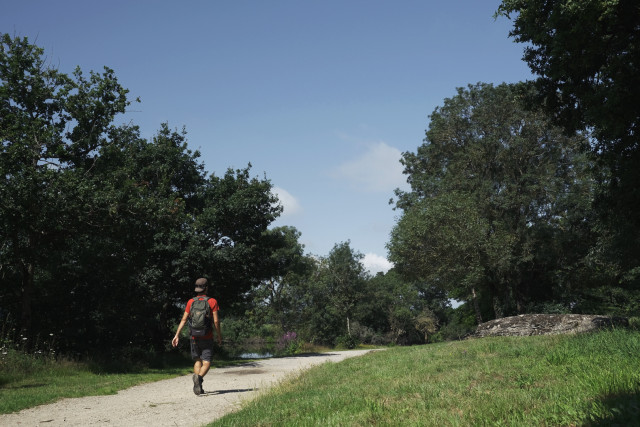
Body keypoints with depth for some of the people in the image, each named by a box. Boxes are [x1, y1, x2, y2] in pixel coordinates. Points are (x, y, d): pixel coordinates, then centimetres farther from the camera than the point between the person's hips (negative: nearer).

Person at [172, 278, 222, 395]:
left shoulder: (191, 302, 4)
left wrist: (177, 335, 3)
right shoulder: (212, 301, -4)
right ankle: (199, 377, -32)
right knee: (206, 363, -3)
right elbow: (216, 321, -7)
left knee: (197, 361, 16)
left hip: (194, 337, 3)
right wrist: (219, 336, 3)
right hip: (207, 337, -3)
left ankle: (198, 386, 5)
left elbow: (184, 319, 0)